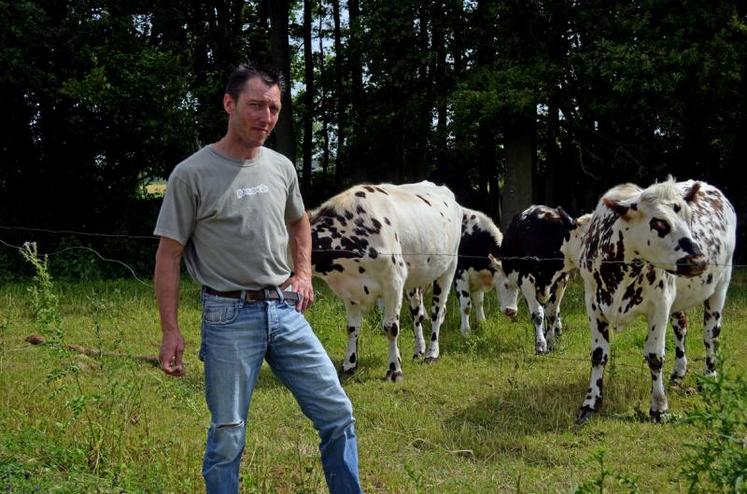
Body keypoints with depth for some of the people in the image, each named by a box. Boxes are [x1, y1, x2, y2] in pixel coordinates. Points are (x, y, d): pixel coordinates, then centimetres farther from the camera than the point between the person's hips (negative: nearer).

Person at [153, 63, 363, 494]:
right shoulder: (192, 175, -8)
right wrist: (171, 331, -11)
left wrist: (303, 274, 14)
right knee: (228, 436, 1)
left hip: (286, 311, 5)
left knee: (337, 413, 5)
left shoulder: (281, 167, 8)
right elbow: (168, 255, -6)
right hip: (229, 317, -5)